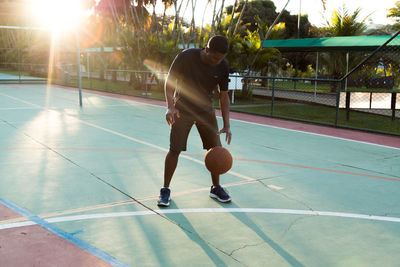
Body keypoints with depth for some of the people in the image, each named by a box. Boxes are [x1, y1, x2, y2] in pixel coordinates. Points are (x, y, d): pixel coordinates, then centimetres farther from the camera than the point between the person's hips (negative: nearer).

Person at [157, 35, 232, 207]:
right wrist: (170, 107, -29)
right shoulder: (186, 57, -20)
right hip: (182, 109, -3)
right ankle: (165, 190, 7)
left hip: (206, 111, 3)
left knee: (215, 149, 1)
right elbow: (169, 82, -13)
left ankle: (216, 188, 20)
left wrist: (227, 125, -9)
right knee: (175, 149, -8)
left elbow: (223, 96, -2)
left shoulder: (223, 67, -11)